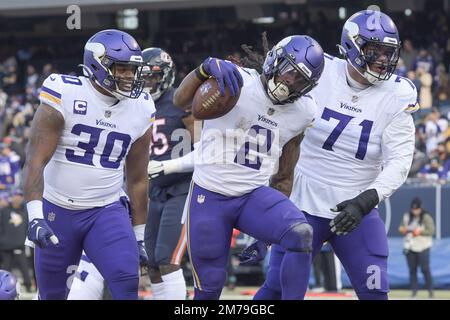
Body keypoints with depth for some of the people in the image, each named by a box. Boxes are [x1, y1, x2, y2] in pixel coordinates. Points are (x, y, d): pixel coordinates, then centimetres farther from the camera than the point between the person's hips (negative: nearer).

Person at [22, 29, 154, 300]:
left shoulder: (140, 109, 1)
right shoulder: (66, 96, -13)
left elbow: (138, 179, 11)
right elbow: (36, 159, -17)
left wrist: (139, 235, 13)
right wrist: (35, 215, -28)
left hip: (107, 209, 2)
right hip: (58, 209, -2)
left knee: (126, 282, -19)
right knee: (52, 294, 7)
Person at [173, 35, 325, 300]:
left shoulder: (303, 112, 2)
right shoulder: (237, 82, -14)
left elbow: (285, 175, 12)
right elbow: (181, 101, -28)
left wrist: (270, 223, 9)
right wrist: (208, 67, -46)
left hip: (255, 195, 3)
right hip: (209, 196, -3)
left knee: (301, 234, -26)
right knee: (210, 286, 2)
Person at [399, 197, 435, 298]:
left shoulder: (426, 217, -7)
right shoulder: (407, 216, 8)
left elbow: (431, 231, -12)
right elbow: (402, 227, 16)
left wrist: (420, 232, -22)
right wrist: (402, 229, -7)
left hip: (422, 247, -5)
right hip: (410, 247, 5)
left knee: (425, 269, -7)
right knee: (412, 270, 4)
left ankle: (430, 290, 1)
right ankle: (414, 291, 9)